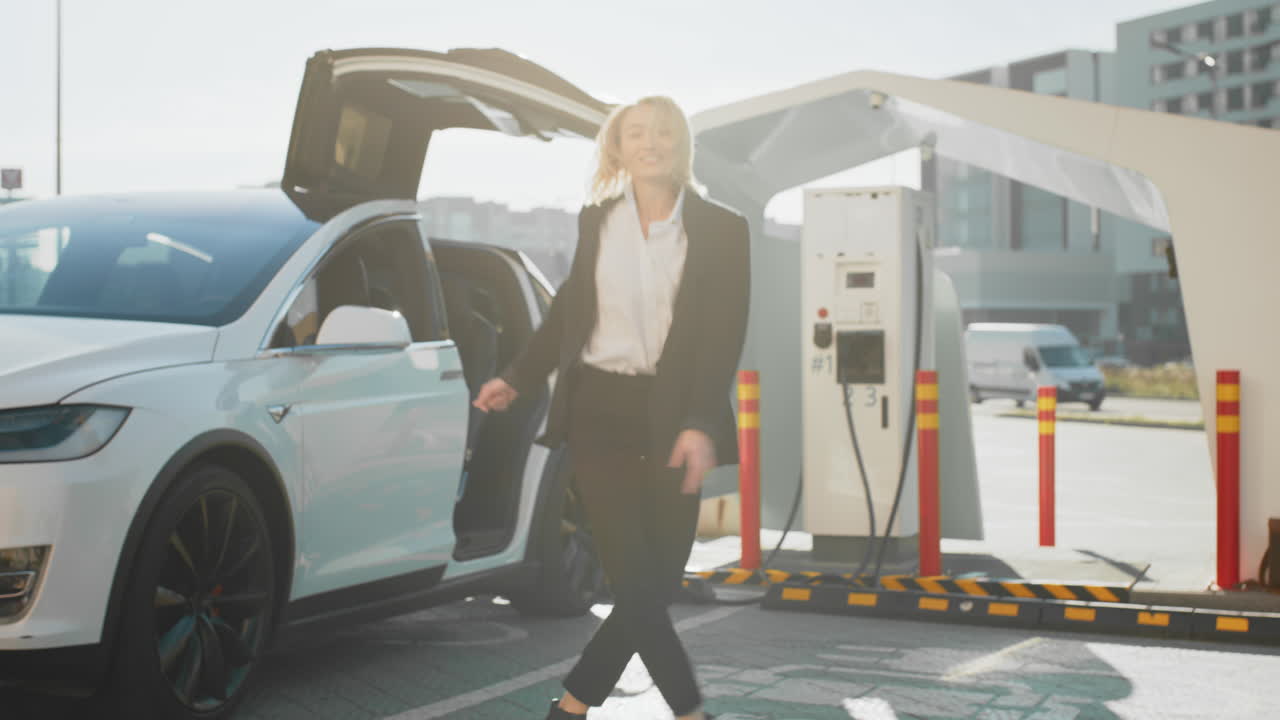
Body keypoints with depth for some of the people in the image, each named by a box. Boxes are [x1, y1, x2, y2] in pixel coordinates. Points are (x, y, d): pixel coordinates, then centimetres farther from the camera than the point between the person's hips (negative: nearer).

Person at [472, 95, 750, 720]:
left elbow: (725, 334, -6)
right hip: (600, 410, 0)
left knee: (658, 583, 3)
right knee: (635, 581, -6)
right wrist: (518, 377, 20)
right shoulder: (595, 221, 7)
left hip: (673, 415, 0)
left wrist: (700, 424, -18)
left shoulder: (721, 230, 0)